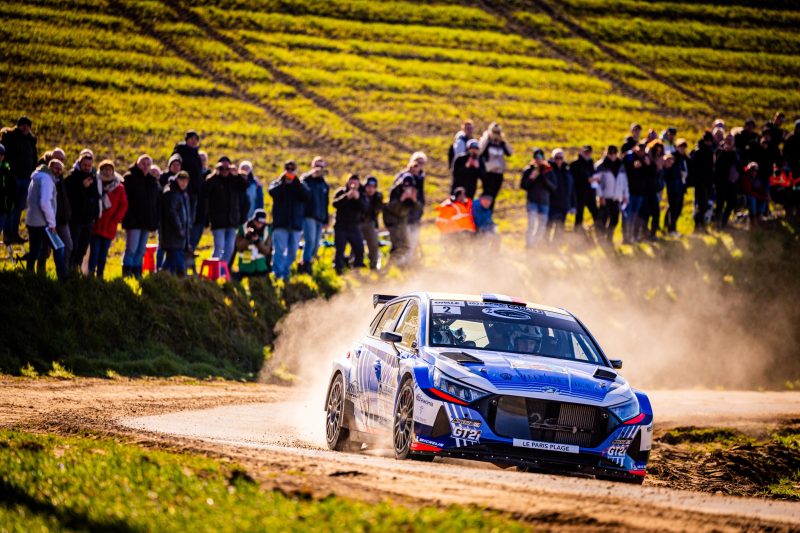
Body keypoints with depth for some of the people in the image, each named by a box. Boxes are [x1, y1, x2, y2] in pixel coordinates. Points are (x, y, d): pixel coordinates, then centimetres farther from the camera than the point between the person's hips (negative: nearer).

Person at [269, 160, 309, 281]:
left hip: (296, 224, 3)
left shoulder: (300, 185, 12)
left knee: (292, 253, 8)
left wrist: (296, 181, -13)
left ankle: (286, 274, 21)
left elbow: (307, 195, -9)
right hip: (280, 223, -3)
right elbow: (273, 192, -14)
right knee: (279, 250, -12)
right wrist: (283, 180, -14)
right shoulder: (277, 183, 9)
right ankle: (277, 274, -15)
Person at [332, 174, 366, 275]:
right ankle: (339, 270, 0)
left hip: (354, 228, 3)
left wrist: (358, 198, -29)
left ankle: (357, 270, 17)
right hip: (341, 227, -3)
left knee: (359, 250, 2)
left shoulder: (361, 195, 5)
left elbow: (364, 208, -12)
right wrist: (347, 196, -32)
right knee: (340, 250, -6)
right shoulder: (341, 192, -1)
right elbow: (335, 204, -20)